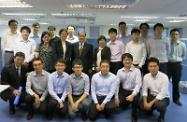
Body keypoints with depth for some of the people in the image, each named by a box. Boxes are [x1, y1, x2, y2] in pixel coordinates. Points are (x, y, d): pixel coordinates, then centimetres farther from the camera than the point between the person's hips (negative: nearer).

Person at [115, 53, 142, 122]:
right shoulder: (119, 71, 2)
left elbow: (138, 84, -16)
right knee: (118, 103, -17)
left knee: (134, 99, -35)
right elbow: (117, 84, 0)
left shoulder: (137, 71, -7)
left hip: (133, 91, -3)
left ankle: (134, 115, -3)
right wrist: (116, 97, -6)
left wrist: (132, 95, -30)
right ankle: (126, 103, 23)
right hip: (123, 91, 4)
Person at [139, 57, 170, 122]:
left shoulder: (164, 77, -22)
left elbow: (162, 94, -24)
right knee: (141, 106, -19)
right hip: (151, 96, 4)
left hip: (163, 97, -4)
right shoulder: (146, 76, -9)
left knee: (158, 105, -36)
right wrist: (145, 102, -20)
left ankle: (162, 116, 1)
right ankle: (150, 109, 18)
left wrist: (151, 103, -28)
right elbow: (144, 91, -4)